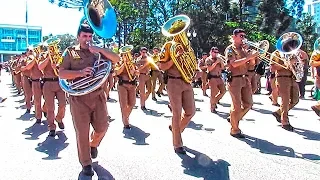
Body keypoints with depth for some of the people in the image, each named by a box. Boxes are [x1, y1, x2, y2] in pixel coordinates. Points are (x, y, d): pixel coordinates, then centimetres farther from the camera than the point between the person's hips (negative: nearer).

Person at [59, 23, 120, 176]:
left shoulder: (97, 51, 11)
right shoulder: (70, 52, 4)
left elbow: (116, 59, 1)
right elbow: (61, 73, -5)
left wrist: (100, 50, -12)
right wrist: (80, 72, -20)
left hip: (97, 95, 3)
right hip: (79, 97, -2)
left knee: (102, 127, 7)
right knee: (82, 132, 1)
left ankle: (93, 144, 40)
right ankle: (86, 163, 17)